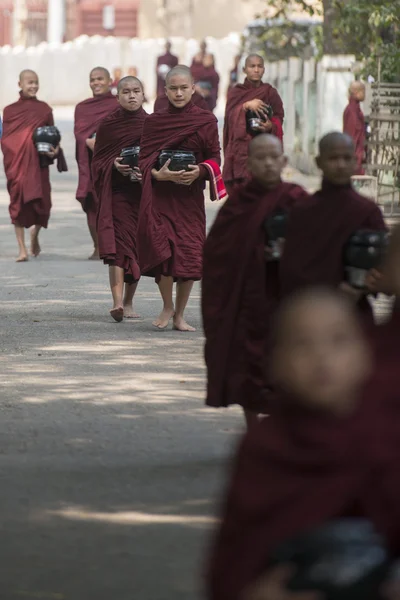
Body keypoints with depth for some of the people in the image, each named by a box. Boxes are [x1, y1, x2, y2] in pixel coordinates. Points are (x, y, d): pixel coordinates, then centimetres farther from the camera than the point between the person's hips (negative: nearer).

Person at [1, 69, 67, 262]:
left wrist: (54, 150, -9)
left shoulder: (44, 109, 9)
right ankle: (22, 249, -2)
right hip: (16, 163, -1)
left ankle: (35, 234, 31)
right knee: (18, 202, -5)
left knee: (41, 203, -1)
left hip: (39, 163, 1)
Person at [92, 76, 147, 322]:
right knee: (119, 242, -16)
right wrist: (114, 165, -13)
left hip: (145, 192, 2)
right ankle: (117, 302, -26)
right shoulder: (108, 125, 5)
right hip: (118, 191, -2)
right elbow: (98, 161, 7)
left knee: (138, 246, 5)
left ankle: (128, 302, 18)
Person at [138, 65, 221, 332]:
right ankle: (167, 307, 8)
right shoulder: (154, 121, 7)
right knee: (162, 249, -15)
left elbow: (215, 158, 5)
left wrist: (199, 171, -16)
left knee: (190, 255, -4)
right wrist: (159, 174, -16)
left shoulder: (206, 120, 5)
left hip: (190, 196, 0)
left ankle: (180, 314, 13)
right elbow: (144, 159, 5)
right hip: (160, 194, 0)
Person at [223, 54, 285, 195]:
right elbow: (230, 116, -4)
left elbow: (278, 120, 3)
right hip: (240, 147, 1)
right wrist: (246, 106, -22)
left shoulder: (270, 93, 8)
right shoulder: (235, 93, 10)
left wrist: (271, 126, -19)